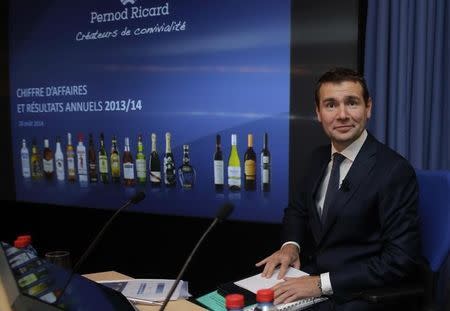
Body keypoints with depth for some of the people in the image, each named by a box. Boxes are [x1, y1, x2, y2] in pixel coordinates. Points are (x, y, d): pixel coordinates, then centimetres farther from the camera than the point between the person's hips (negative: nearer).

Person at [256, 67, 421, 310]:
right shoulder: (318, 157, 3)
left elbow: (400, 259, -19)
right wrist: (291, 244, -5)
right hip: (309, 276, 5)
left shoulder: (395, 171, -17)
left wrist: (322, 283, -23)